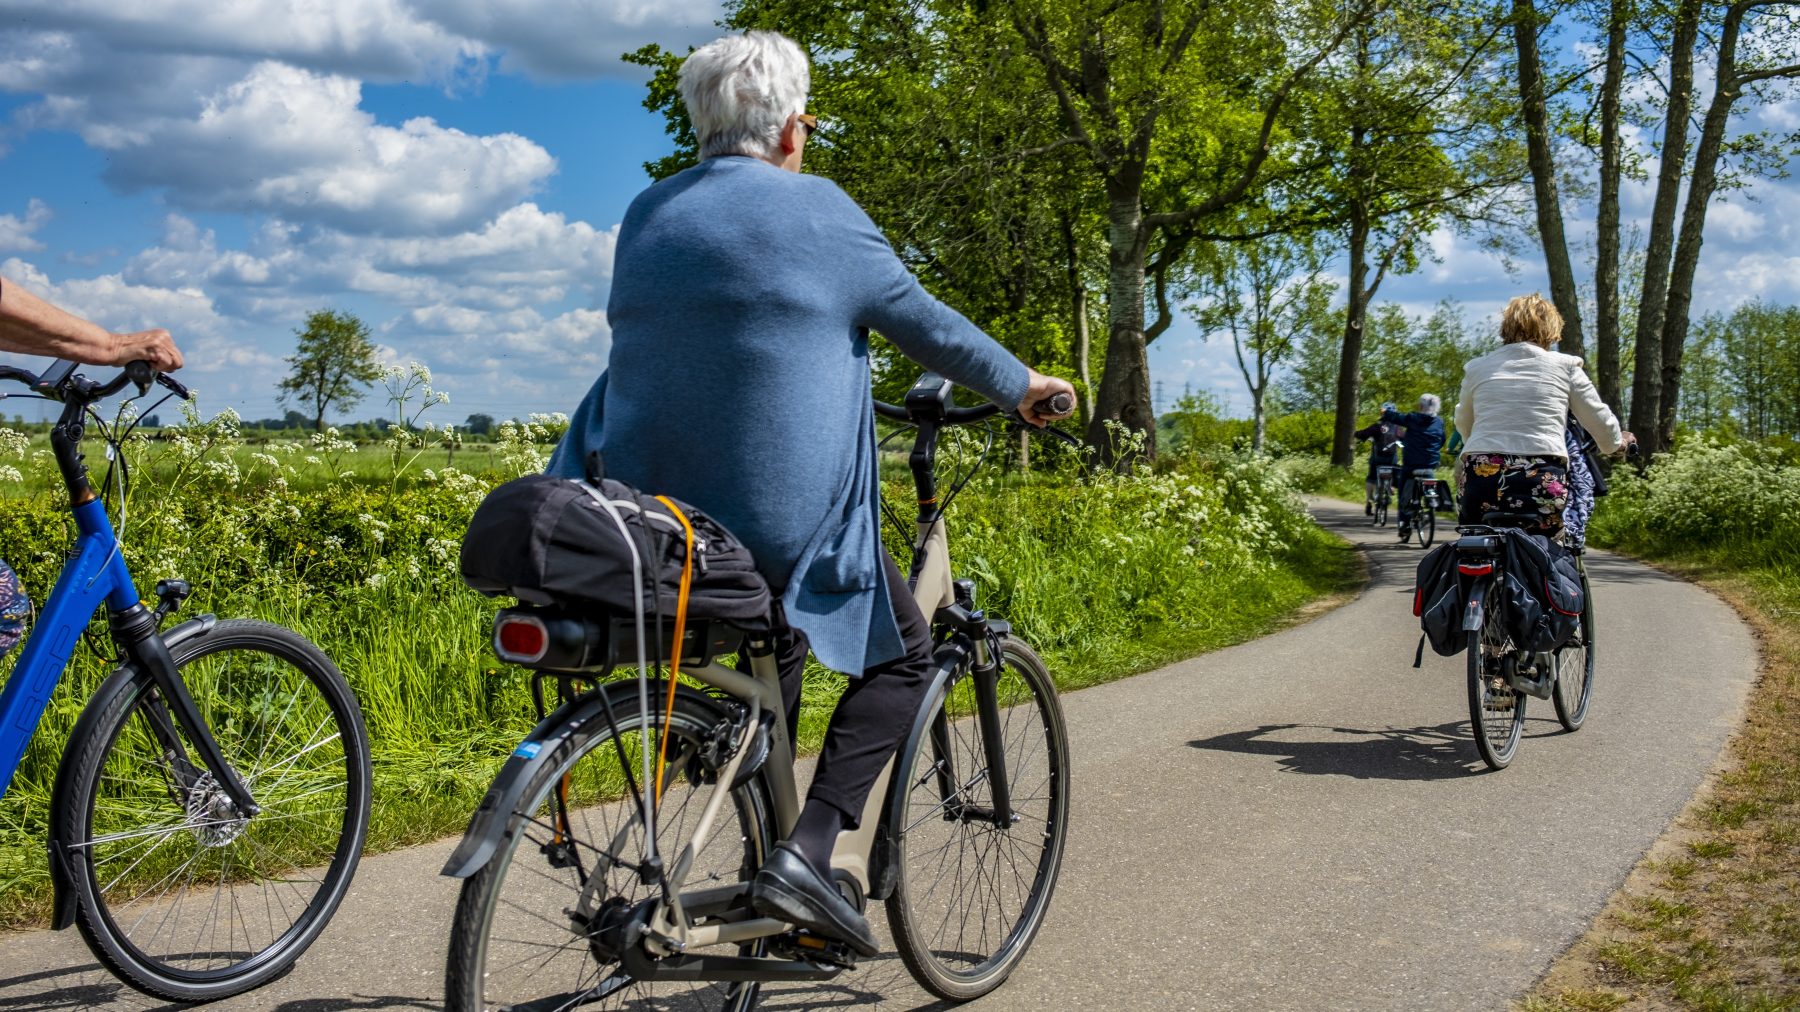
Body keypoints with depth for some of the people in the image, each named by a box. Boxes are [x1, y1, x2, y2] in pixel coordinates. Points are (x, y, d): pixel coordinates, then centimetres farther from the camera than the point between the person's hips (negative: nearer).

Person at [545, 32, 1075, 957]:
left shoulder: (647, 215, 11)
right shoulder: (815, 212, -7)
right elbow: (924, 323, -1)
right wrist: (1021, 387, 16)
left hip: (654, 510, 7)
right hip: (786, 515, -7)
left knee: (775, 643, 31)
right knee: (901, 657, 13)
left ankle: (771, 846, 30)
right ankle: (806, 852, -3)